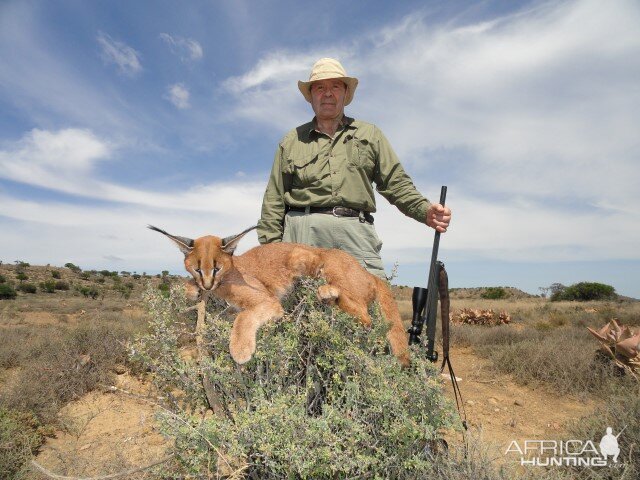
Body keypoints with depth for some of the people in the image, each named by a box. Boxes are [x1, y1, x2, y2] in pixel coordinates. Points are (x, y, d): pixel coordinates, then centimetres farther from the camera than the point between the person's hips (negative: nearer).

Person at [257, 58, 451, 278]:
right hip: (304, 231, 0)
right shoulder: (291, 141, 19)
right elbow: (274, 200, 15)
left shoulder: (370, 134, 22)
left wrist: (425, 211, -2)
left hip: (357, 233, 0)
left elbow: (396, 183, 16)